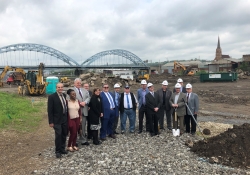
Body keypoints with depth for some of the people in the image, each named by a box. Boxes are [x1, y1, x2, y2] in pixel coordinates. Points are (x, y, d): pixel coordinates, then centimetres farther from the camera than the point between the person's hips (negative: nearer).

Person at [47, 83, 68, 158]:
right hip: (57, 120, -6)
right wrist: (51, 122, -14)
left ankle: (62, 149, 30)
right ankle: (58, 151, 15)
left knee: (64, 135, 14)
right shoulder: (52, 97, -12)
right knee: (58, 135, -2)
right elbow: (50, 110, -12)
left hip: (65, 119, 6)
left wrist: (67, 117, 11)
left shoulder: (64, 95, 7)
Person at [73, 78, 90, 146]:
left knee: (83, 126, 13)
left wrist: (84, 102, -12)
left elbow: (88, 97, 7)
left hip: (84, 111, 6)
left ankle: (83, 140, 24)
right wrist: (79, 104, -19)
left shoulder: (84, 90, 14)